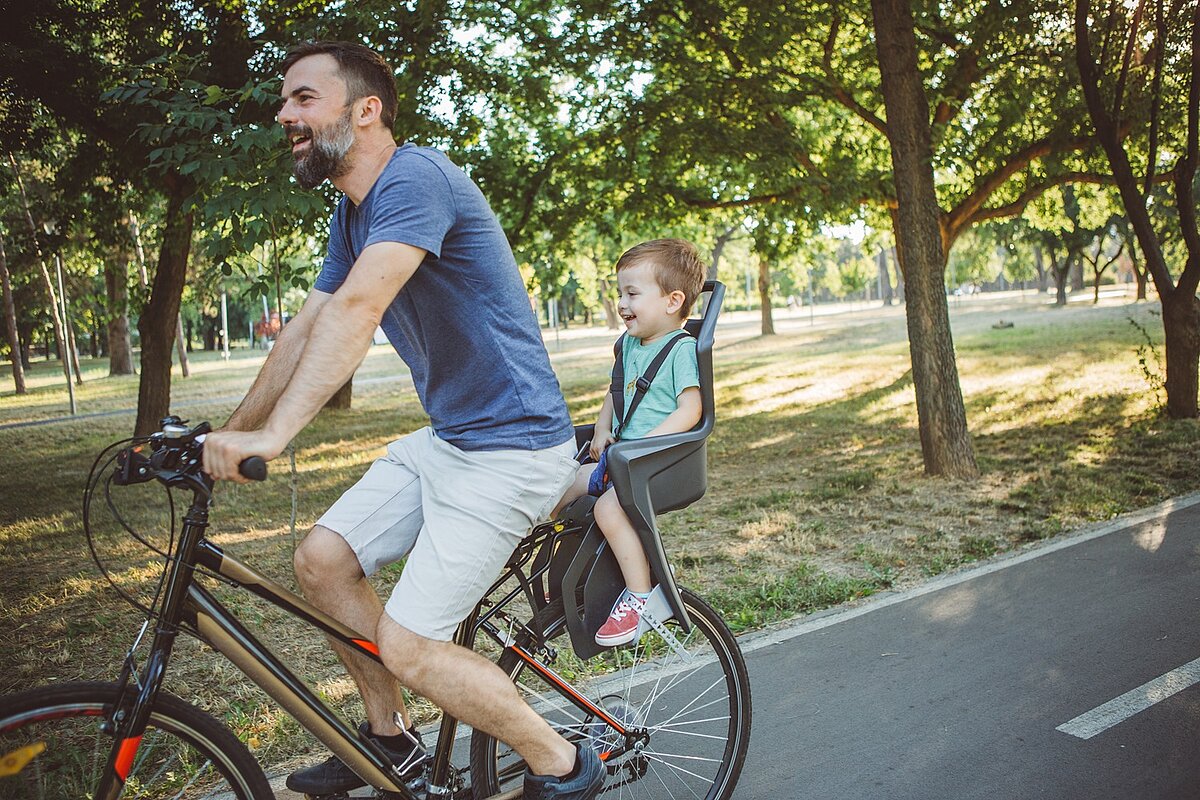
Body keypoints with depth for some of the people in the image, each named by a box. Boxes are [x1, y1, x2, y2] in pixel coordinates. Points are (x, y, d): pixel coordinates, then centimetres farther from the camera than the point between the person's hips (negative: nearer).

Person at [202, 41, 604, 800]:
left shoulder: (415, 179, -18)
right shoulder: (353, 214, 13)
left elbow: (356, 311, -31)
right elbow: (306, 329, 12)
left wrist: (272, 435, -37)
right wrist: (230, 433, 7)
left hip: (512, 447, -9)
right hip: (444, 438, 9)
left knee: (408, 644, -11)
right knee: (321, 560, 7)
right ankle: (391, 739, 26)